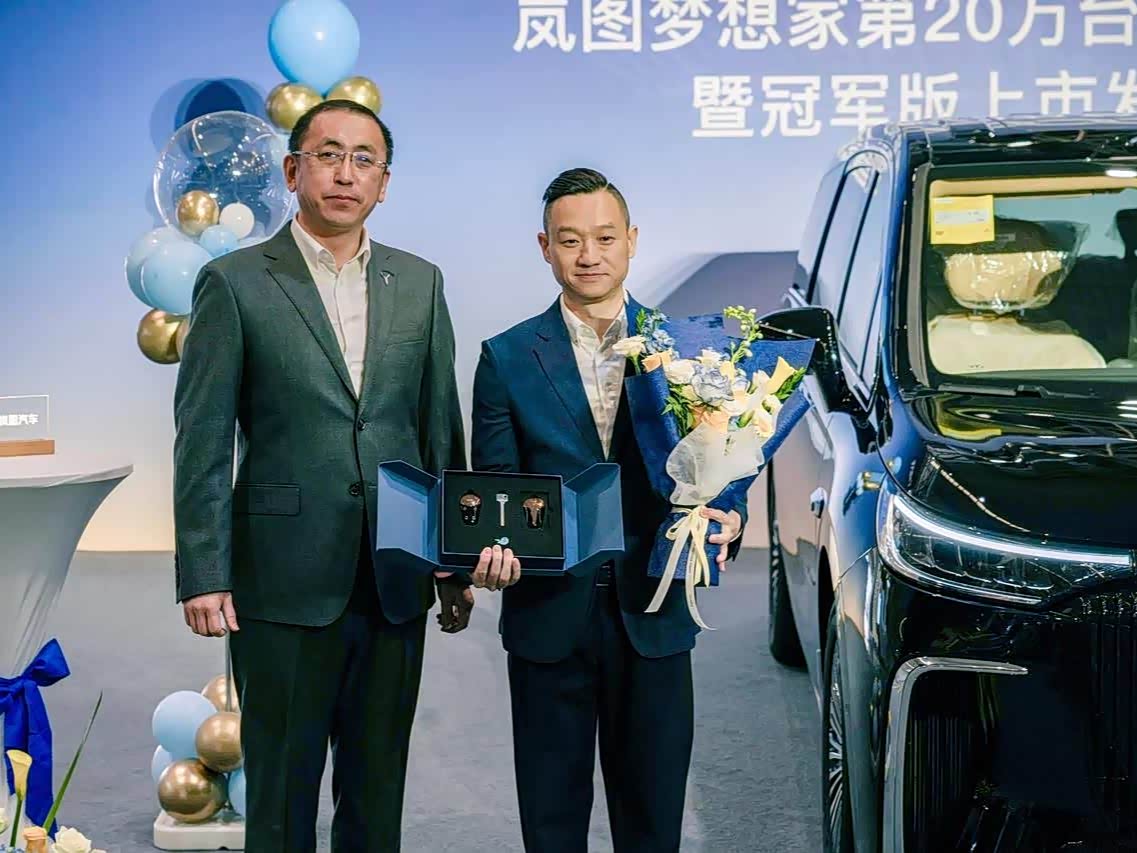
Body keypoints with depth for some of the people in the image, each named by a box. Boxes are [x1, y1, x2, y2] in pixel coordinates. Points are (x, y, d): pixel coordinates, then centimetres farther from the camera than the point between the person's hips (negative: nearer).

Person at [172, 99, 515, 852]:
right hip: (285, 583, -3)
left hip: (396, 585, 4)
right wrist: (203, 576, -9)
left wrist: (458, 564, 9)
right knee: (282, 788, 8)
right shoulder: (234, 283, -3)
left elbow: (442, 431, 10)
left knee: (379, 788, 13)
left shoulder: (420, 283, 9)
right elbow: (202, 442, -5)